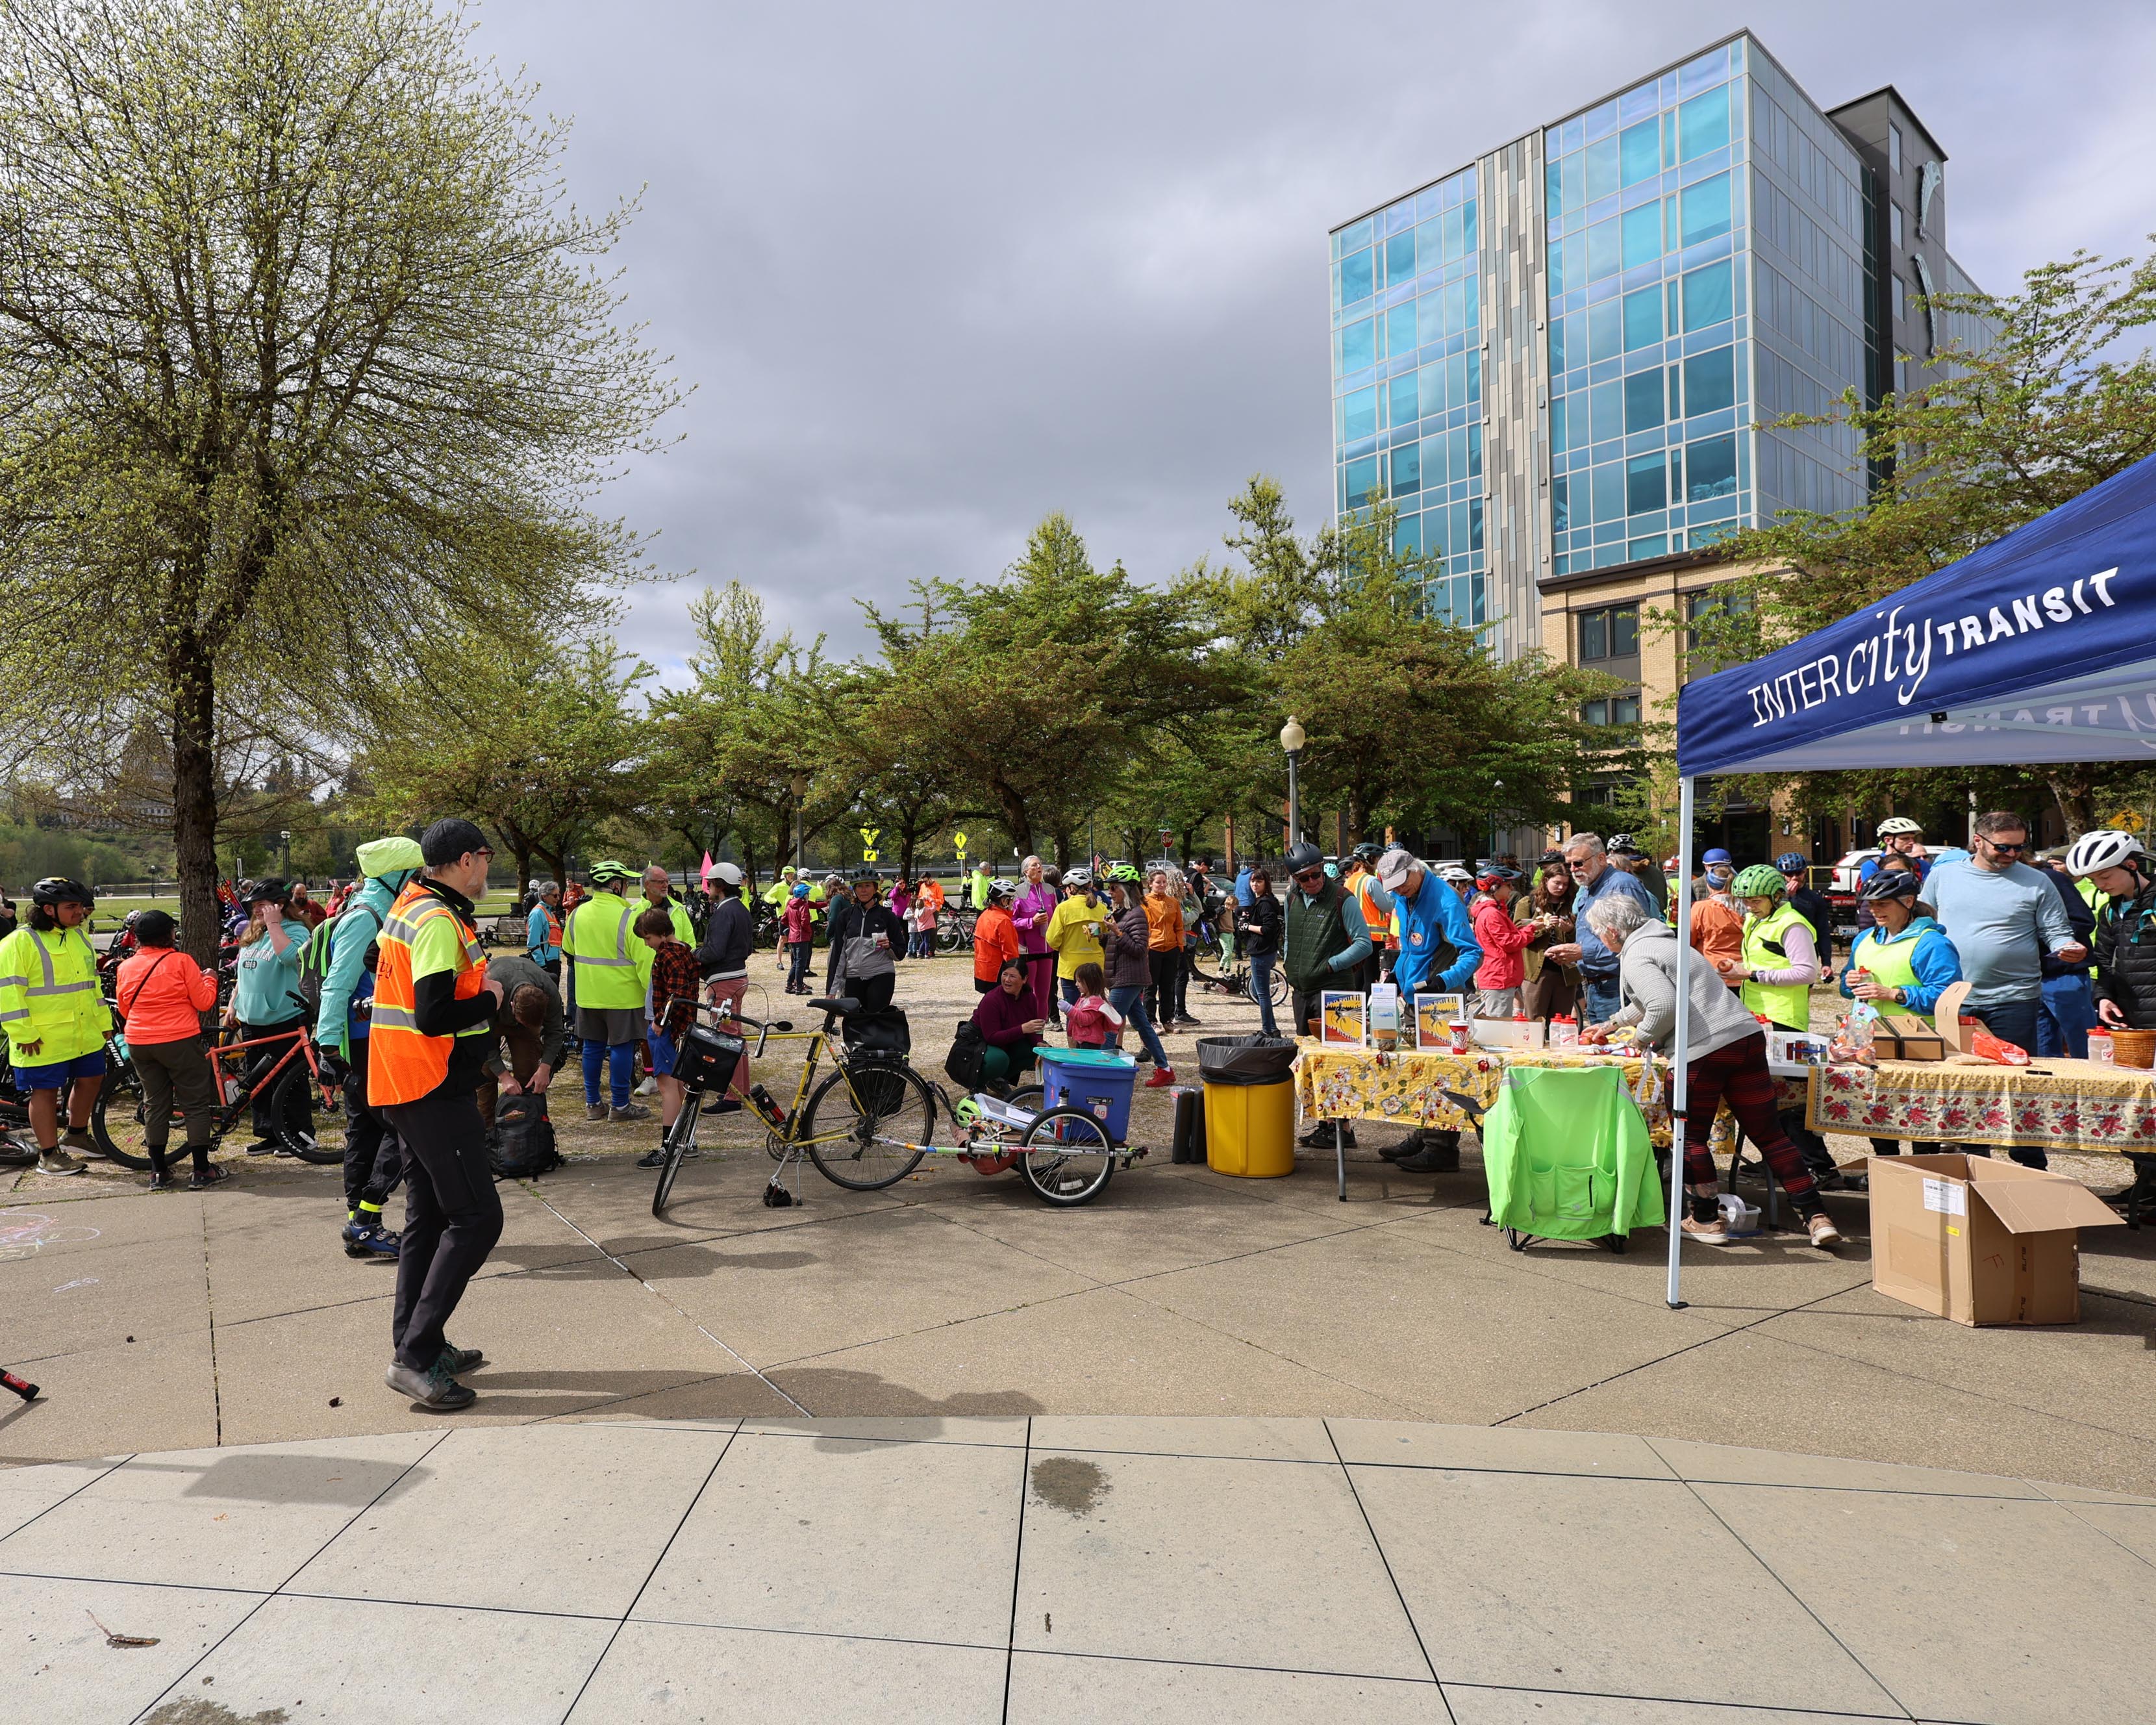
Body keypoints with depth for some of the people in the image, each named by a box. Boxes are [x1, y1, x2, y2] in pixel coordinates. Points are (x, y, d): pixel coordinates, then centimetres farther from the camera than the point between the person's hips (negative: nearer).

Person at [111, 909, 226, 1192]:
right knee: (196, 1104, 4)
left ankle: (158, 1172, 17)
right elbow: (204, 1002, -7)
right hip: (179, 1041, -5)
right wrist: (210, 979, 10)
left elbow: (124, 1010, 13)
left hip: (139, 1044, 5)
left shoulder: (126, 967, 4)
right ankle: (202, 1171, 6)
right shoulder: (181, 961, -10)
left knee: (155, 1104, 14)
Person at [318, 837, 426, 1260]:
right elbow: (338, 984, -20)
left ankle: (359, 1226, 20)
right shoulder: (363, 918, -15)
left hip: (371, 1041, 10)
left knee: (366, 1131, 13)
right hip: (366, 1044, -10)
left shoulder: (380, 915, 15)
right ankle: (364, 1224, -3)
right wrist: (328, 1043, -22)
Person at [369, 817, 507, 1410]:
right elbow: (434, 1015, -26)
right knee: (476, 1217, -7)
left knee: (429, 1216, 16)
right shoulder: (438, 920, -18)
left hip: (409, 1088, 11)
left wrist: (477, 989, 9)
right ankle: (415, 1357, -4)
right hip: (436, 1089, -11)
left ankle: (418, 1345, 25)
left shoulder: (409, 907, 14)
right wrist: (490, 1000, -11)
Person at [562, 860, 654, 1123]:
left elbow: (568, 951, 20)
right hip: (623, 994, -6)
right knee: (621, 1047, 3)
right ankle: (620, 1105, 8)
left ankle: (592, 1103, 20)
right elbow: (645, 959, -19)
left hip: (587, 994, 6)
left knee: (593, 1047, 13)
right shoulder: (629, 917, -17)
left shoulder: (577, 914, 4)